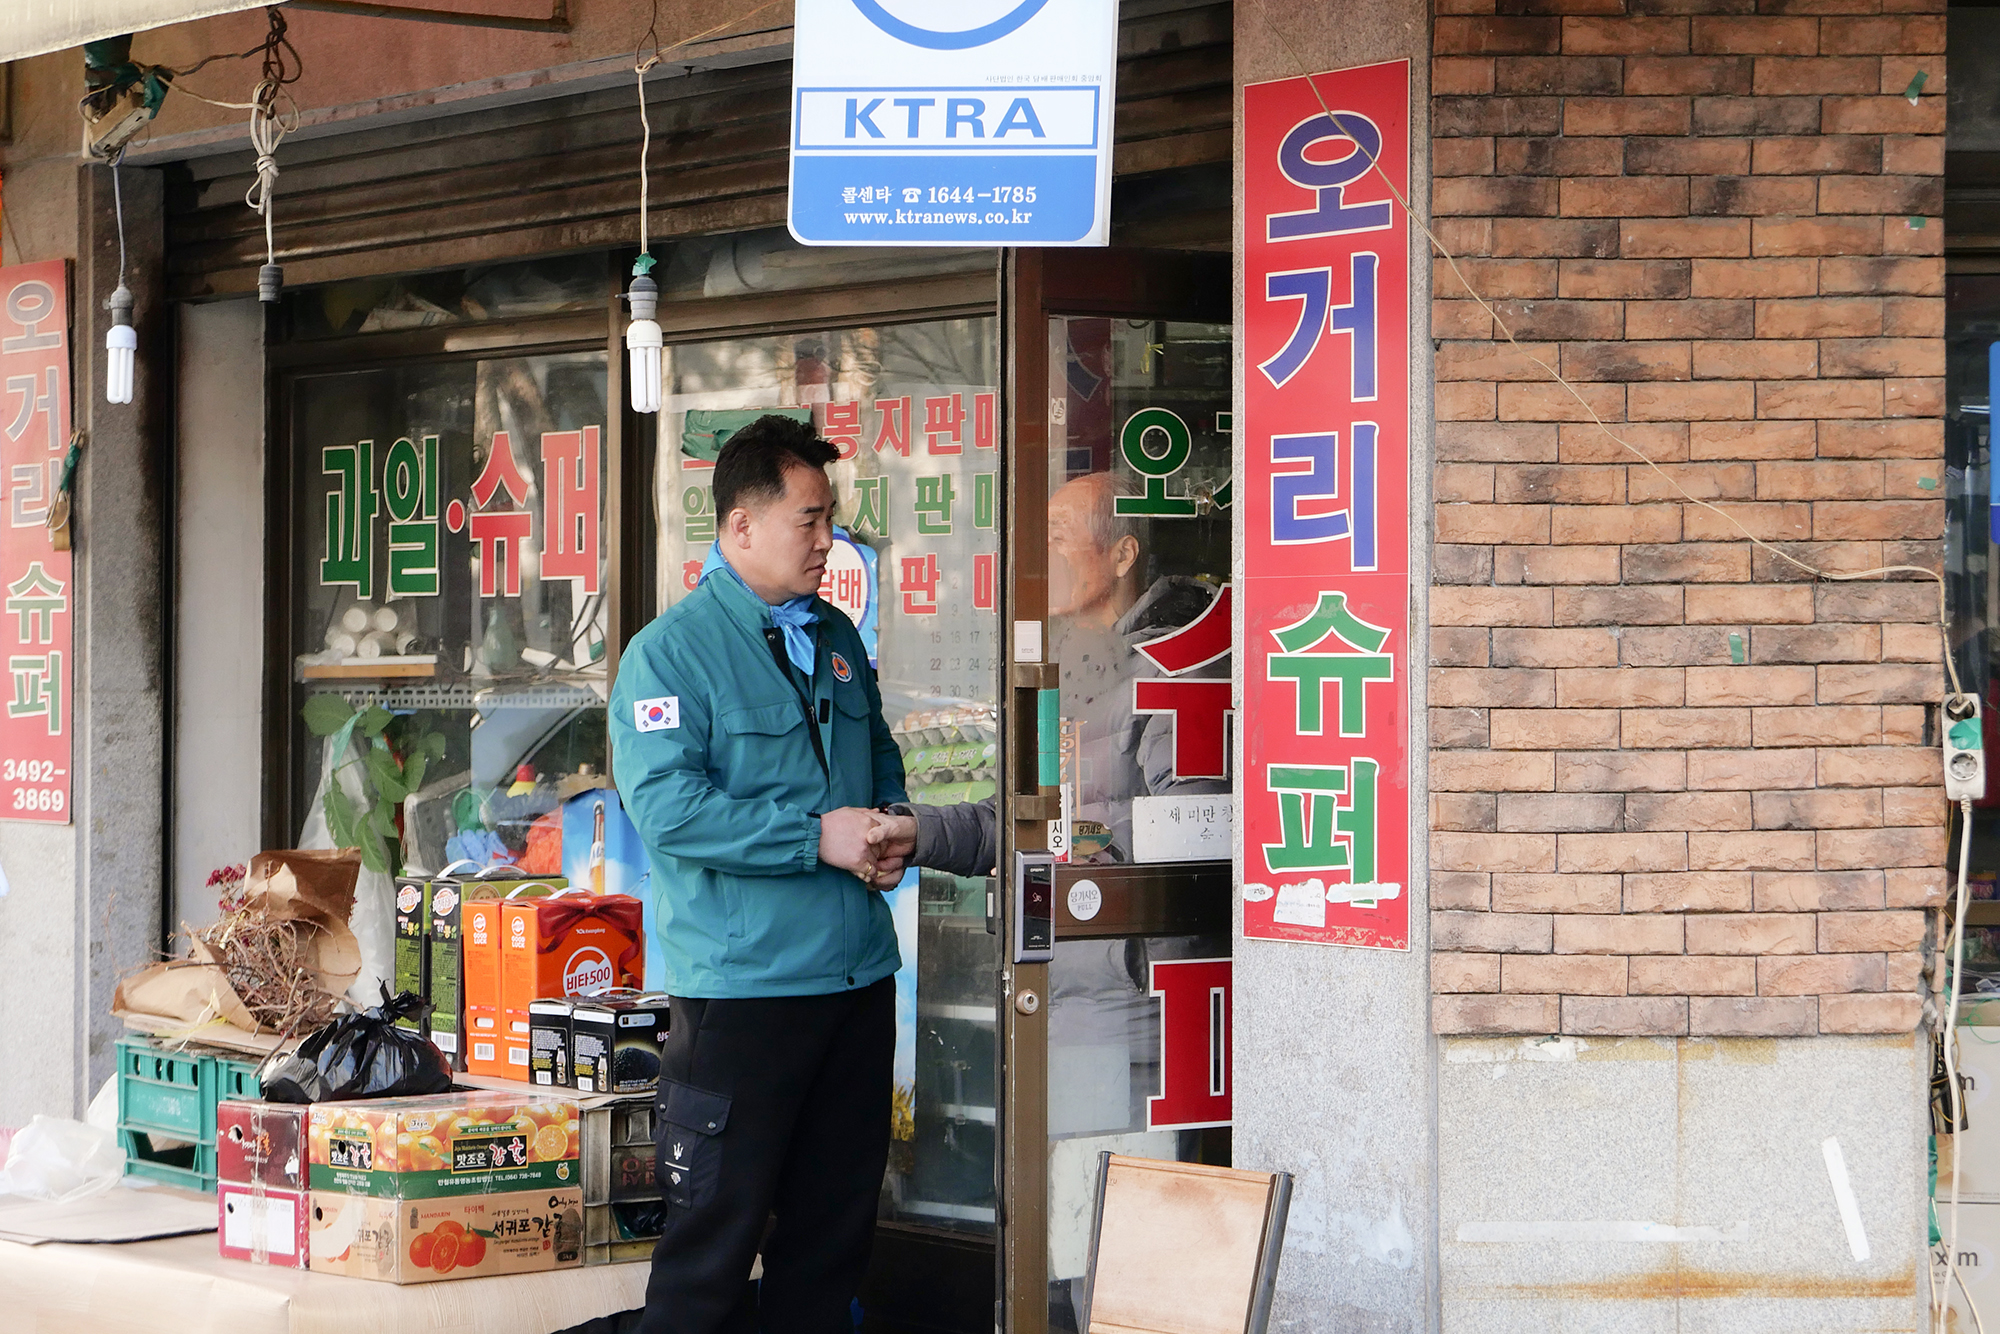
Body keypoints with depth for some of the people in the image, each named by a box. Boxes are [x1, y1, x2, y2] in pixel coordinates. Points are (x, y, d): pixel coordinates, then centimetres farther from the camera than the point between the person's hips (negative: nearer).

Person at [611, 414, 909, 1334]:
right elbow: (663, 806, -19)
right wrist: (817, 838, -19)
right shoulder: (670, 651, -8)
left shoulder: (836, 639, 13)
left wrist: (888, 823, 4)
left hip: (859, 975, 7)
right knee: (717, 1231, -3)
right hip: (744, 982, -7)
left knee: (836, 1223, 12)